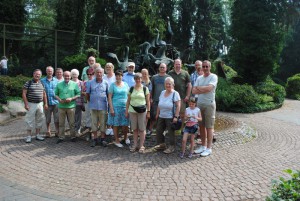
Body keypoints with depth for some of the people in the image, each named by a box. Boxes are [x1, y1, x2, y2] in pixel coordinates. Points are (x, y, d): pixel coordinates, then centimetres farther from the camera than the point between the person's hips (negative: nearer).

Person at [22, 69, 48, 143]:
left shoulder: (41, 83, 10)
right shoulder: (28, 83, -5)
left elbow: (44, 94, 15)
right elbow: (24, 94, -8)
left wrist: (45, 103, 10)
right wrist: (26, 104, -14)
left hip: (40, 104, 5)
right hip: (31, 104, -5)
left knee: (39, 120, 9)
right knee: (30, 120, 0)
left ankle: (38, 135, 20)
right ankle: (28, 136, 9)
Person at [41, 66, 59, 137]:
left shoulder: (56, 80, 7)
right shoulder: (42, 81, 4)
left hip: (55, 102, 0)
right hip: (47, 102, 0)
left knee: (57, 118, 1)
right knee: (47, 119, 10)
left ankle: (57, 131, 12)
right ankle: (48, 131, 23)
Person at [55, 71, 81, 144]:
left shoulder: (74, 84, 3)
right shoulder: (59, 84, 10)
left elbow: (79, 94, 1)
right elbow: (56, 94, 10)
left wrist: (71, 98, -12)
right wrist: (59, 99, -8)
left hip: (71, 106, -2)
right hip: (61, 106, 2)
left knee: (72, 123, 5)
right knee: (61, 123, 6)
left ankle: (73, 137, 17)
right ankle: (61, 137, 16)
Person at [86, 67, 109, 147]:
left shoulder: (105, 83, 2)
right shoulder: (90, 83, 3)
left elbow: (108, 94, 6)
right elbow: (87, 94, 9)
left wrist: (108, 103, 3)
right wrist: (90, 101, 8)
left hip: (103, 106, -1)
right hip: (93, 106, 1)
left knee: (103, 123, 6)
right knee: (94, 123, 8)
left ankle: (102, 139, 17)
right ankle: (94, 138, 19)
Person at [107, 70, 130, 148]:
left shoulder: (125, 84, 9)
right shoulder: (113, 85, 1)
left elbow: (128, 96, 12)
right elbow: (109, 97, -2)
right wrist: (111, 108, -10)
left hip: (125, 106, 2)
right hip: (115, 106, -2)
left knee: (125, 124, 2)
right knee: (116, 124, 4)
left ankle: (126, 137, 29)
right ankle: (116, 140, 18)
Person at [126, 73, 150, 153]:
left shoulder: (145, 89, 2)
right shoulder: (131, 89, 8)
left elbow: (148, 101, 2)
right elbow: (128, 100, 10)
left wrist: (148, 112, -3)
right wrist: (126, 111, 6)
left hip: (142, 111, -2)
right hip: (132, 111, 2)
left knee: (142, 129, 2)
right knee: (134, 129, 9)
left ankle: (141, 146, 10)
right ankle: (135, 145, 19)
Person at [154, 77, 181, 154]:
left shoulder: (175, 94, -10)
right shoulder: (162, 92, 10)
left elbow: (178, 106, -15)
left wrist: (176, 117, -19)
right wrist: (157, 114, 15)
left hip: (170, 117, -7)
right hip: (161, 117, 7)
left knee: (171, 132, 4)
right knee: (158, 130, 12)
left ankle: (171, 147, 19)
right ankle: (162, 144, 29)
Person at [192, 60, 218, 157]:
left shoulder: (213, 77, -5)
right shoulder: (199, 78, 12)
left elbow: (209, 88, -20)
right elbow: (194, 91, 1)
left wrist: (199, 88, -5)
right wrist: (204, 89, -11)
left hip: (209, 104, -6)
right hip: (199, 104, 6)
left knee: (209, 127, 0)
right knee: (201, 126, 11)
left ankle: (208, 148, 8)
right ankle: (203, 146, 23)